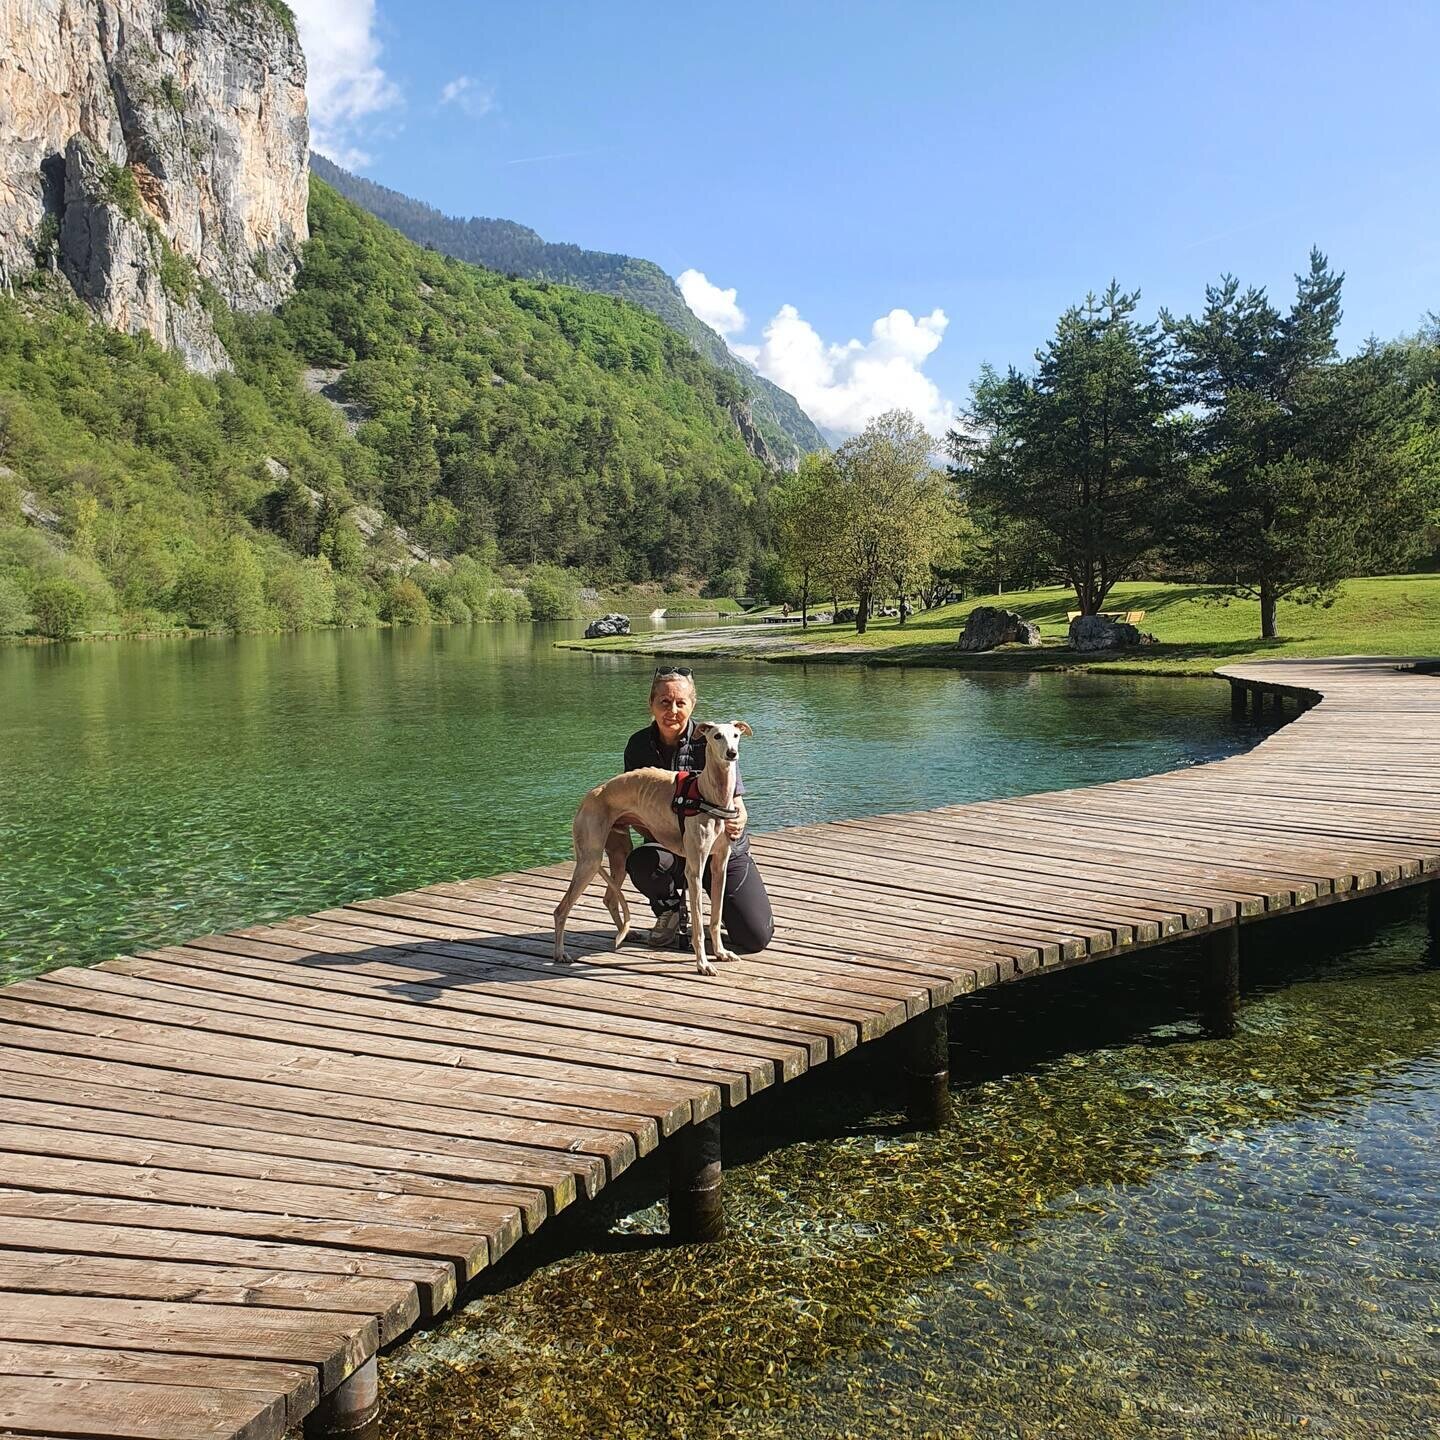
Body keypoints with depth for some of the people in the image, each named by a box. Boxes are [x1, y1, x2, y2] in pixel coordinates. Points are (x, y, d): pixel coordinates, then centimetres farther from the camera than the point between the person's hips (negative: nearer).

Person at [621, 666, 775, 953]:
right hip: (670, 847, 2)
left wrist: (735, 822, -37)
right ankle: (671, 909, 1)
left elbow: (736, 805, -13)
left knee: (756, 937, -13)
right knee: (640, 863, -35)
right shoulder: (639, 746, -4)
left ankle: (723, 899, 24)